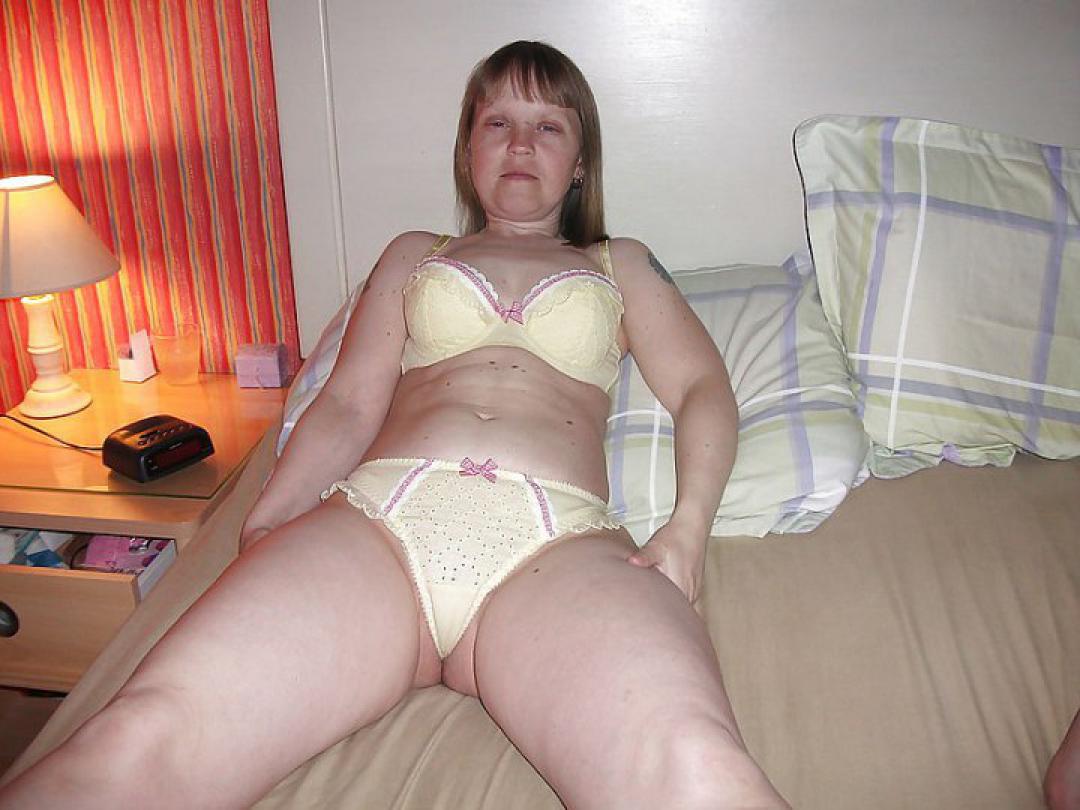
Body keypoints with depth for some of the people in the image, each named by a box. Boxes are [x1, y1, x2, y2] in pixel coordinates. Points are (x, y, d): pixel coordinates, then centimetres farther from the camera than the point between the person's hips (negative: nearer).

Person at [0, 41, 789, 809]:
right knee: (137, 743, -25)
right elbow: (349, 407, 20)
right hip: (380, 514, 2)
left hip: (557, 542, -1)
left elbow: (702, 386, 17)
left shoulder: (621, 264, 30)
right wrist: (267, 521, 1)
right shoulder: (414, 254, 31)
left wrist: (688, 525, -4)